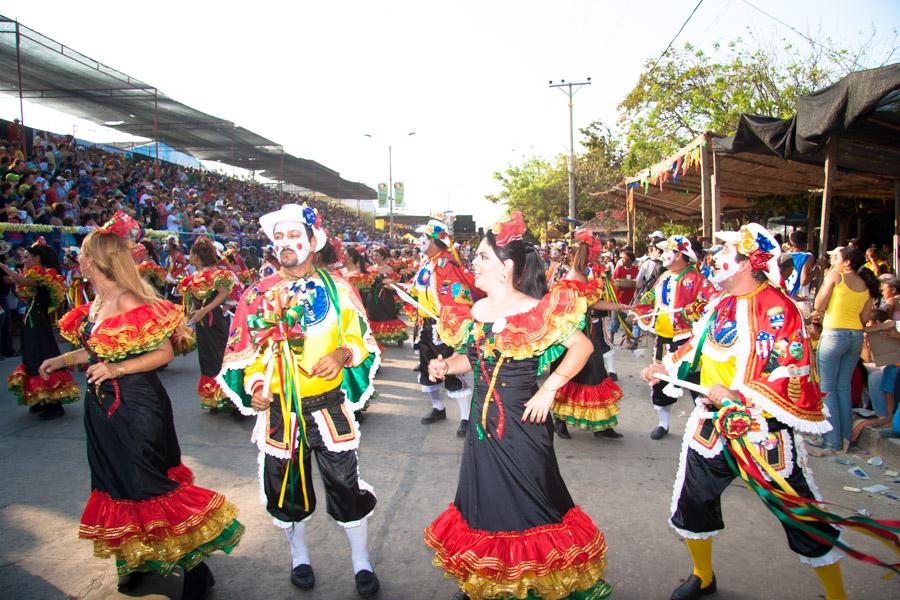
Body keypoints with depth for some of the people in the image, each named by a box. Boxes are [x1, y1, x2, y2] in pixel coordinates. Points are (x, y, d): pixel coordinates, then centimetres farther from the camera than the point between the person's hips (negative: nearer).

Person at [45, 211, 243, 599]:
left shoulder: (130, 302, -19)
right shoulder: (97, 303, 7)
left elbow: (164, 353, -18)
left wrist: (117, 370, -25)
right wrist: (63, 360, 20)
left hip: (135, 406, -9)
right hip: (104, 406, 9)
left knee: (147, 486, -4)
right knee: (118, 484, 18)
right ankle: (136, 559, 36)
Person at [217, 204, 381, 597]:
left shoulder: (337, 289, -1)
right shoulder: (258, 294, 2)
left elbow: (363, 339, 3)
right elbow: (244, 350, 7)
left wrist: (343, 353, -18)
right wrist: (255, 386, -8)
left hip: (329, 405, -1)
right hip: (278, 409, 2)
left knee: (346, 483, 4)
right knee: (286, 484, 15)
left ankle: (361, 561, 25)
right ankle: (298, 555, 39)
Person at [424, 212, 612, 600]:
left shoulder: (537, 310, -14)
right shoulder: (472, 314, 4)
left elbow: (583, 346, -11)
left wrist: (548, 389, -17)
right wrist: (447, 365, -3)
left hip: (523, 425, -5)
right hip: (482, 423, 6)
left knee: (533, 507, 7)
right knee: (483, 507, 16)